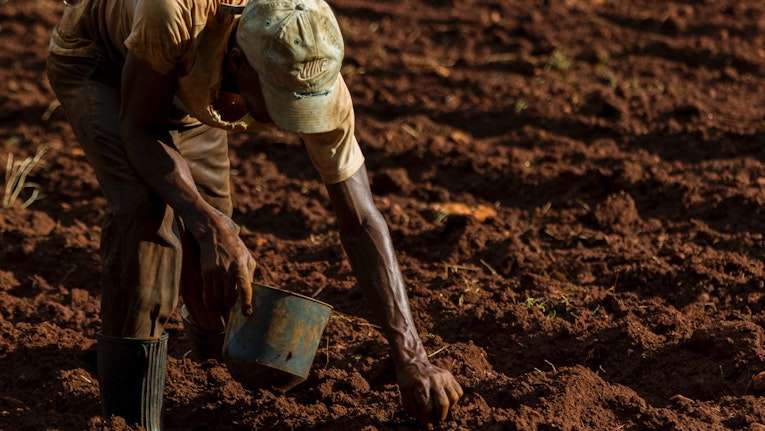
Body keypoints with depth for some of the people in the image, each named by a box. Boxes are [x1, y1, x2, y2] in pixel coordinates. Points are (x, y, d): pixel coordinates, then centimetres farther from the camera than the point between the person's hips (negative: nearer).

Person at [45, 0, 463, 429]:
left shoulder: (316, 76, -34)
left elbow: (361, 223, -28)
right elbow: (138, 129, -32)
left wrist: (411, 357, -33)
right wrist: (212, 227, -47)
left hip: (184, 85, 4)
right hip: (96, 56, -4)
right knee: (145, 205, -29)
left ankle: (215, 346, 42)